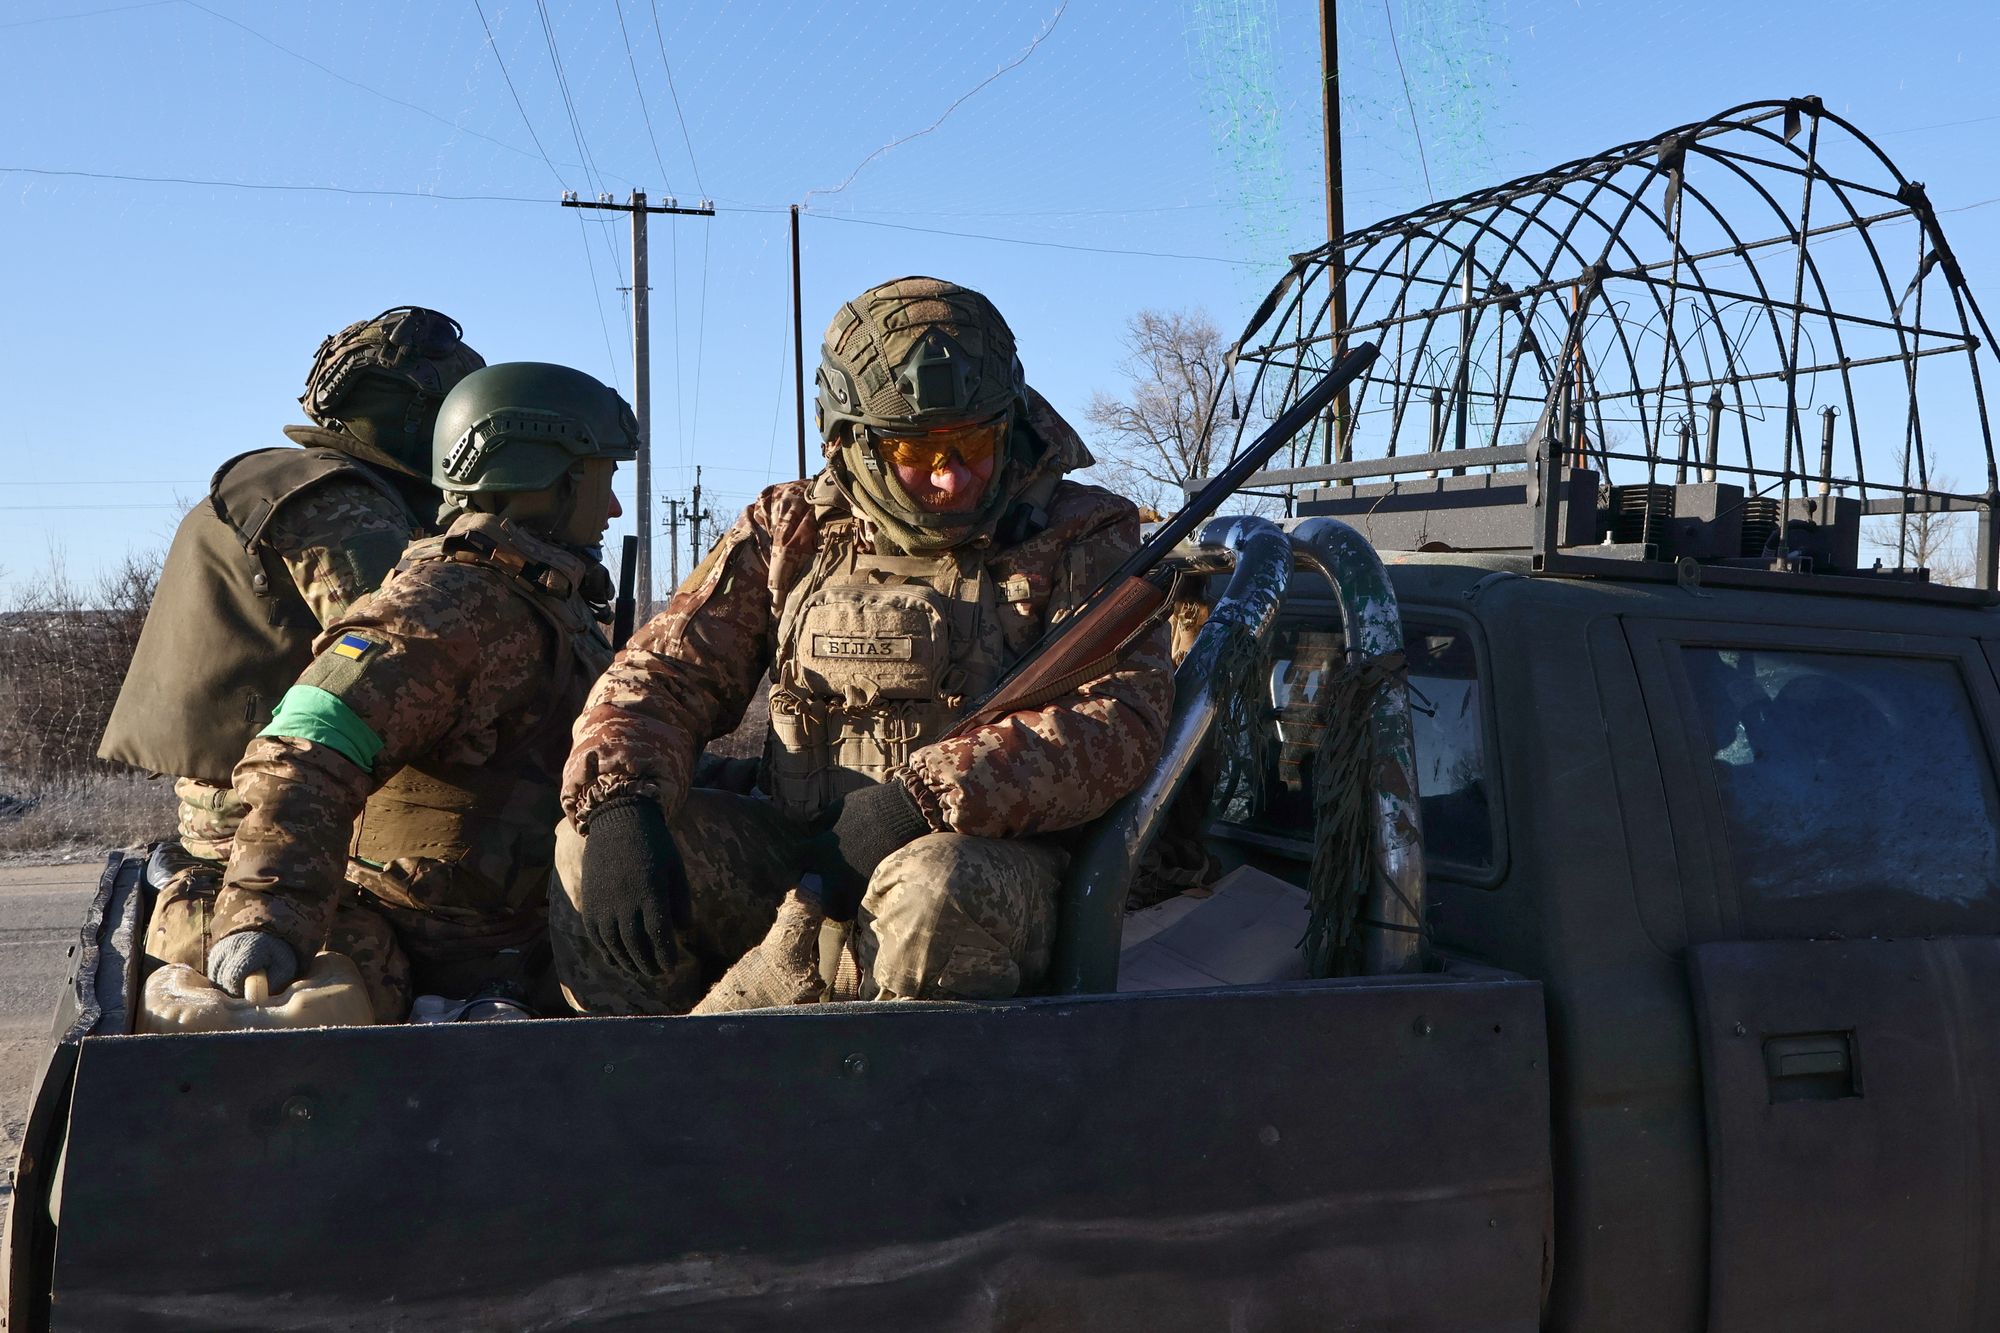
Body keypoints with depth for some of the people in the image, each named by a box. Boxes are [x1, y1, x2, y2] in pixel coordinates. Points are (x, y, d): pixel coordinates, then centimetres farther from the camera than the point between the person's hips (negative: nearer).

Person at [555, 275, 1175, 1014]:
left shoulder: (1079, 539, 1)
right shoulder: (792, 532, 10)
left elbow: (1125, 713, -14)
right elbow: (662, 675, 6)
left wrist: (924, 797, -25)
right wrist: (619, 806, -17)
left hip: (994, 856, -3)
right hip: (794, 856, 4)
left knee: (937, 890, -38)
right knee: (591, 846, -18)